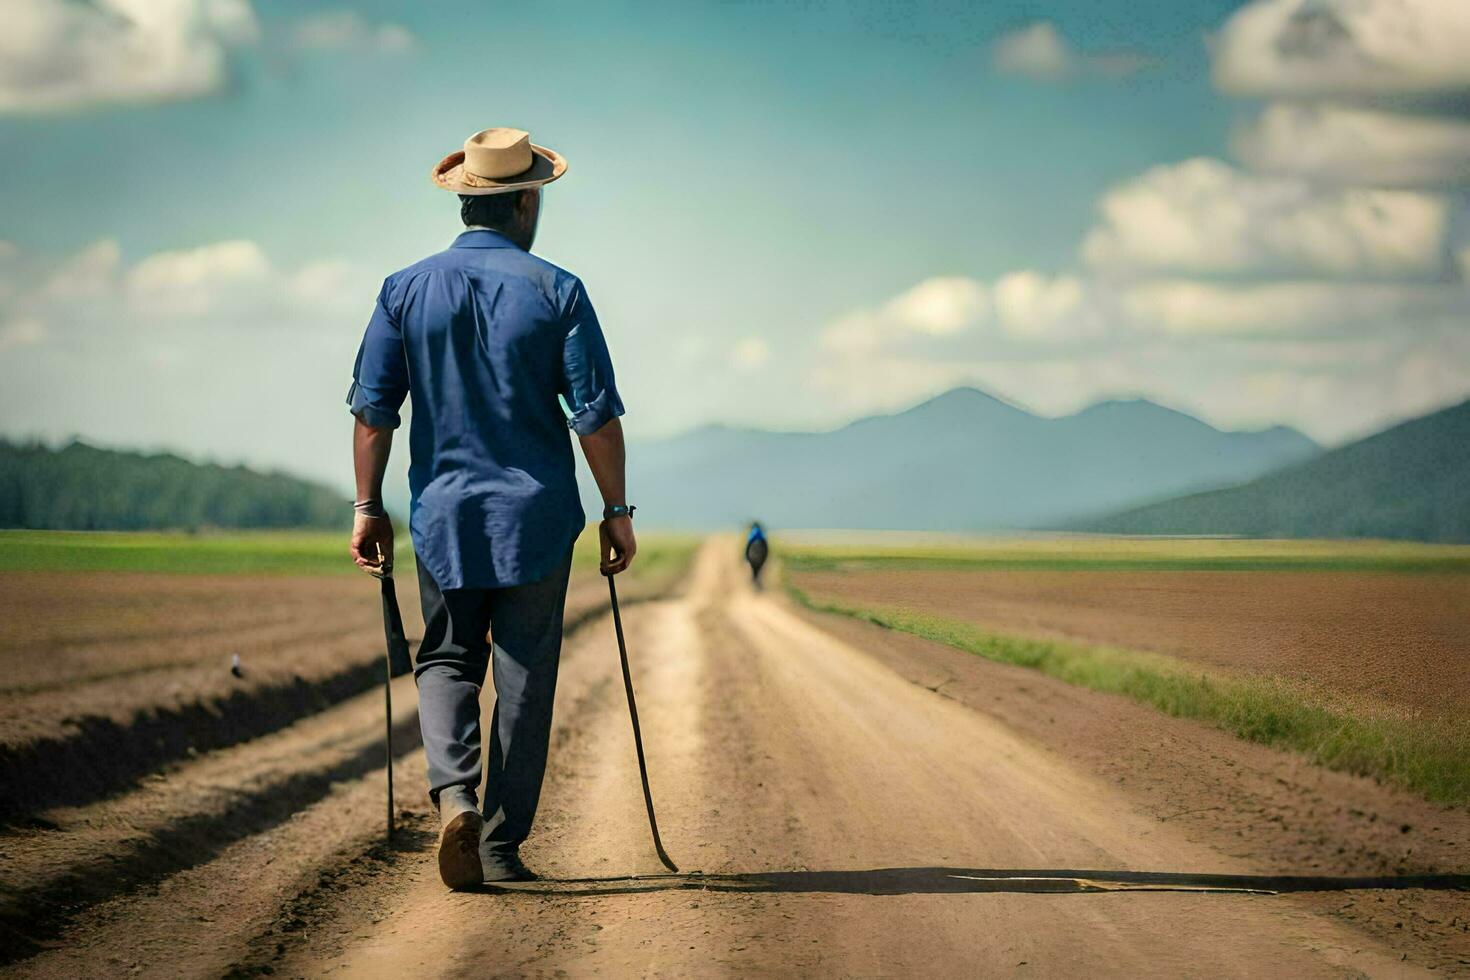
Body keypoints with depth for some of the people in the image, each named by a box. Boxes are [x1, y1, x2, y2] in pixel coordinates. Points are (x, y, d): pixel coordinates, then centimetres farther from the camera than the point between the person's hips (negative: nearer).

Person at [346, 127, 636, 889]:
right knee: (524, 678, 7)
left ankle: (454, 793, -12)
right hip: (537, 518, -2)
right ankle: (501, 846, 8)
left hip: (443, 515, 2)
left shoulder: (406, 291, 1)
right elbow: (596, 416, -7)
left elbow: (372, 408, 0)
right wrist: (617, 510, 0)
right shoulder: (556, 292, -6)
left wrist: (368, 508, 8)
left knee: (446, 662, 14)